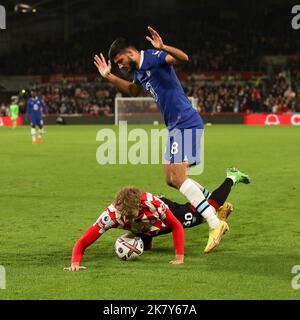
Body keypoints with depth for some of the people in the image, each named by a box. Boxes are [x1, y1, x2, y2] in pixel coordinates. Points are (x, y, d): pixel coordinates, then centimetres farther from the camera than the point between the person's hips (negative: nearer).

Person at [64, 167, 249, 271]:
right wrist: (75, 263, -61)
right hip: (144, 230, 2)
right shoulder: (111, 215, -44)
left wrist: (180, 257, -40)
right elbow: (82, 242, -44)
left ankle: (232, 178, 42)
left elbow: (176, 227, -33)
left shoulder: (154, 204, -47)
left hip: (171, 213, -2)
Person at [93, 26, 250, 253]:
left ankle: (215, 224, -18)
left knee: (178, 178, -17)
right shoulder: (138, 71, 16)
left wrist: (163, 48, -47)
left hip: (186, 123, -10)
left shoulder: (153, 57, -12)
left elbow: (183, 58, -30)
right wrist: (109, 77, 31)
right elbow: (133, 91, 39)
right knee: (172, 179, 12)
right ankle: (217, 206, 20)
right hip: (175, 126, 10)